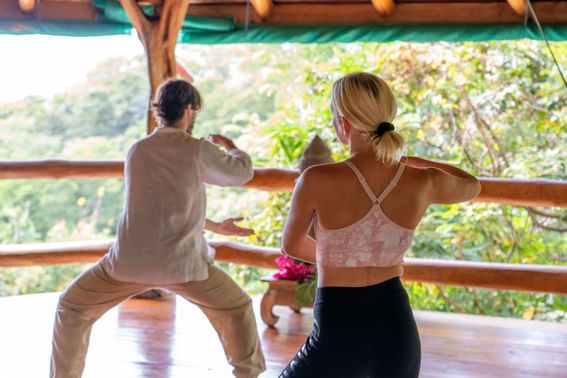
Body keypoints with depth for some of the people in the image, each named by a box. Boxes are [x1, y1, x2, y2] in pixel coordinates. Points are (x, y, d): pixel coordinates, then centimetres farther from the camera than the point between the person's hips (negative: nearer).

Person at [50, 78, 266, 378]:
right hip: (180, 262, -2)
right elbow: (243, 172, 13)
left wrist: (216, 227, 31)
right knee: (236, 310, 22)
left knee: (72, 308, 22)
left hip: (131, 261, 2)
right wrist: (229, 145, 35)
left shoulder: (136, 151, 10)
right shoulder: (198, 150, -4)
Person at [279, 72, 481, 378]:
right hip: (397, 328, 4)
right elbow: (472, 187, 18)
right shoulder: (422, 182, -7)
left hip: (338, 333, -4)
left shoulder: (317, 180, -16)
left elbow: (291, 246, 3)